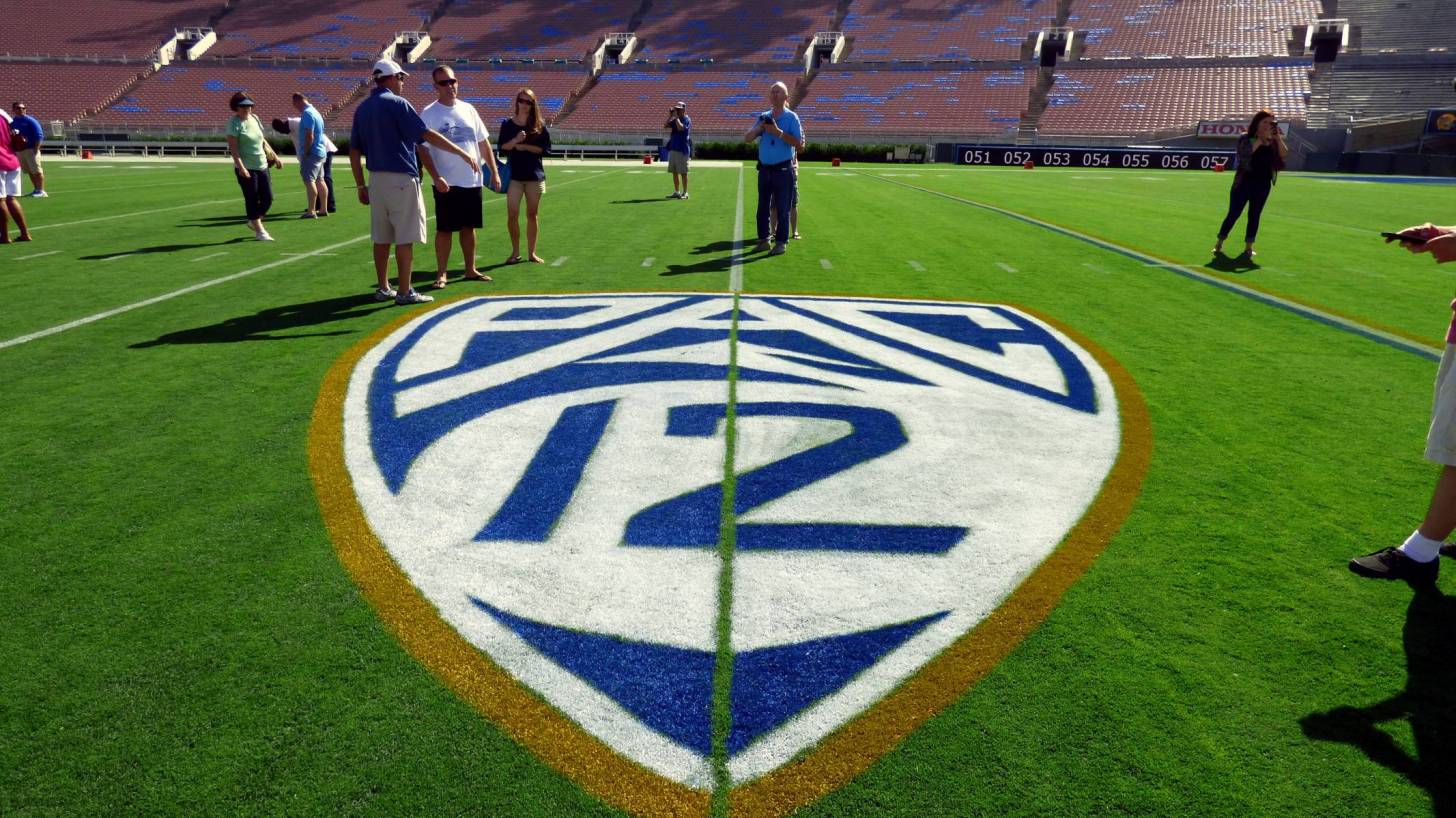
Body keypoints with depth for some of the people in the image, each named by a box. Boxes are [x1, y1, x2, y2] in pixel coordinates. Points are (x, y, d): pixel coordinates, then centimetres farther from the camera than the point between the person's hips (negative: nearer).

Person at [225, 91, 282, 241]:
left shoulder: (254, 118, 10)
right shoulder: (234, 123, -10)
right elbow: (233, 148, -17)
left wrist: (275, 156, 20)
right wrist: (241, 167, -26)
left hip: (262, 166, 7)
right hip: (246, 168, -7)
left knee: (268, 198, 8)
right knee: (252, 199, 0)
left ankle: (254, 221, 31)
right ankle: (259, 231, 9)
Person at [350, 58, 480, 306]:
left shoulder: (362, 108, 12)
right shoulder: (397, 103, -8)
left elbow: (354, 152, 12)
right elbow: (428, 135, -16)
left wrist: (361, 186, 15)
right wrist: (463, 154, -14)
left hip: (376, 179, 7)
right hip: (402, 179, -7)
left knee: (381, 237, 12)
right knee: (405, 237, -3)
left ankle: (383, 289, 17)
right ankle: (404, 292, -1)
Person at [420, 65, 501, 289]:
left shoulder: (468, 109, 10)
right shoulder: (429, 114, -5)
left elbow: (483, 142, 14)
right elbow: (422, 150, -10)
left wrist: (494, 172, 10)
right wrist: (436, 177, -21)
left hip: (473, 181, 5)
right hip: (447, 183, -5)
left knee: (469, 227, 12)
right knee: (444, 229, -1)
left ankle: (470, 270, 22)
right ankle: (441, 273, 7)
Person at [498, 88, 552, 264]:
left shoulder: (539, 125, 2)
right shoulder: (507, 123, 3)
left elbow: (546, 148, -1)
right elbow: (502, 148, 0)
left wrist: (525, 147, -11)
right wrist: (515, 140, -17)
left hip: (535, 175, 0)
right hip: (513, 175, 0)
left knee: (532, 215, 6)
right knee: (512, 215, -6)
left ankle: (531, 252, 16)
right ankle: (515, 252, 8)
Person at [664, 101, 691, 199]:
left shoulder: (687, 119, -6)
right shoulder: (675, 120, 16)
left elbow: (680, 128, -24)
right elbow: (665, 126, 8)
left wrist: (676, 116, -14)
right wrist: (670, 116, 1)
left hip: (682, 150, -8)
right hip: (672, 149, 8)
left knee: (683, 172, -5)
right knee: (674, 172, 10)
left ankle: (684, 193, 0)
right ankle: (676, 192, 17)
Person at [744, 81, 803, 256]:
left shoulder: (791, 117, -3)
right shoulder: (764, 117, 12)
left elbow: (798, 144, -13)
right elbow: (747, 138, 7)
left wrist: (779, 132, -20)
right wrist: (759, 128, -11)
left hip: (783, 170, -5)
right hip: (765, 169, 5)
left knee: (782, 208, -1)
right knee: (763, 207, 9)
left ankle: (781, 242, 6)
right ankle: (763, 240, 18)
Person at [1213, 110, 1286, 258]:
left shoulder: (1273, 141, 9)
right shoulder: (1246, 138, -2)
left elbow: (1284, 154, -3)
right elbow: (1247, 151, -22)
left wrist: (1278, 137, -10)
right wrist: (1262, 138, -20)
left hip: (1263, 184, 4)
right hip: (1244, 182, -4)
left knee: (1254, 215, 5)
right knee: (1233, 214, -2)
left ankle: (1248, 246, 9)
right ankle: (1219, 244, 8)